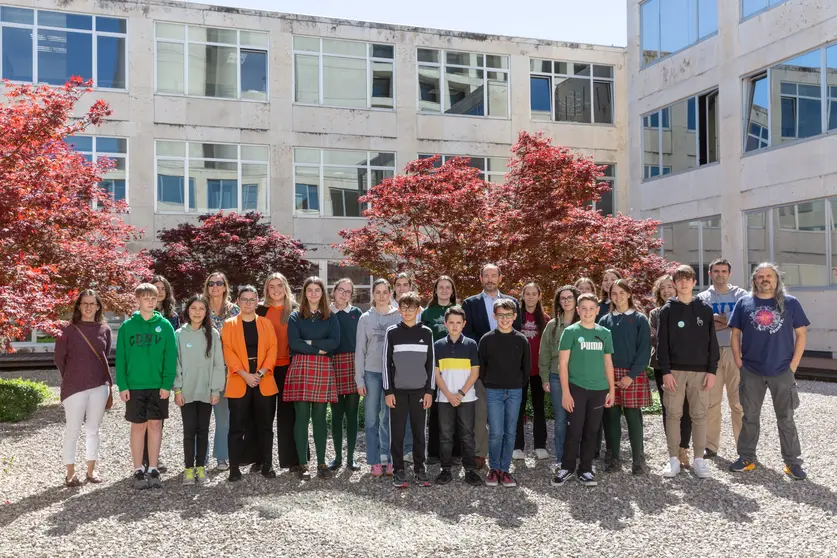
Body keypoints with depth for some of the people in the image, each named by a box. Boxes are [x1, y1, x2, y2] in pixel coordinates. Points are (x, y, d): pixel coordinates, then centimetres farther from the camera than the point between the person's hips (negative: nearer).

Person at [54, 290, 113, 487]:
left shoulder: (105, 330, 3)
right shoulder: (69, 330, -5)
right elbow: (58, 357, 3)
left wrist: (97, 375, 14)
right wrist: (72, 377, 11)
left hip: (99, 386, 3)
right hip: (74, 387, -3)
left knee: (93, 429, 11)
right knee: (73, 430, 3)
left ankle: (91, 469, 21)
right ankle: (70, 472, 12)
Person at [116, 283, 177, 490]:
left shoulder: (165, 325, 0)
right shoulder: (127, 326, 0)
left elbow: (171, 356, -2)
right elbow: (121, 357, 0)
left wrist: (167, 384, -9)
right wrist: (122, 385, -6)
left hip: (158, 386, 0)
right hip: (134, 386, 0)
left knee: (155, 426, 6)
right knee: (138, 427, 6)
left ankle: (153, 470, 16)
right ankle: (139, 471, 14)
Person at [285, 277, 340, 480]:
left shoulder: (331, 317, 12)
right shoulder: (295, 317, 8)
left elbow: (335, 342, -2)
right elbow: (294, 343, -6)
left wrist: (310, 342, -7)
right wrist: (319, 349, -7)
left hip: (323, 369, 1)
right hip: (301, 367, -1)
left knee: (320, 416, 4)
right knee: (302, 416, -2)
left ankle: (321, 463, 11)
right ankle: (303, 463, 5)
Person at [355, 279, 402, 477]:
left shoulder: (399, 317, 2)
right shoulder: (365, 318, 5)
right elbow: (360, 349, 5)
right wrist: (359, 379, 0)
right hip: (371, 373, 1)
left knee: (389, 418, 3)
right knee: (371, 419, 3)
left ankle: (388, 460, 12)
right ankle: (374, 462, 10)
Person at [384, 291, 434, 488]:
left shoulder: (426, 333, 4)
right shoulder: (392, 332, 1)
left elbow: (431, 363, 5)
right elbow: (387, 363, 0)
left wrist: (429, 390, 0)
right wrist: (388, 391, -4)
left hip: (420, 390, 1)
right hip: (398, 390, -1)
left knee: (419, 431, 6)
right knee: (397, 432, 2)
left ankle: (419, 468, 17)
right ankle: (398, 470, 11)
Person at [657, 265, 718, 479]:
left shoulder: (705, 309, 6)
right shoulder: (668, 310, 2)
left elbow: (712, 342, 5)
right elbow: (662, 343, -1)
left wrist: (712, 370, -2)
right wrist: (665, 371, -9)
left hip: (700, 371, 1)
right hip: (675, 371, -1)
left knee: (699, 415, 5)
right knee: (673, 414, 2)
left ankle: (699, 459, 14)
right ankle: (673, 459, 11)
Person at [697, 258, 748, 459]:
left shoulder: (740, 295, 8)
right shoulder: (702, 298, 10)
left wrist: (716, 319, -9)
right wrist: (728, 321, -9)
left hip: (735, 352, -1)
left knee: (739, 401, -1)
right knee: (711, 401, 4)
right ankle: (711, 446, 12)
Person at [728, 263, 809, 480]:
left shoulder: (790, 303, 1)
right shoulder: (744, 303, 3)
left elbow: (801, 334, 2)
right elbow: (735, 334, 6)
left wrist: (794, 364, -5)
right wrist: (738, 361, -2)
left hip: (782, 372, -1)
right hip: (751, 372, 1)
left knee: (786, 418, 7)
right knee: (749, 417, 10)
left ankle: (792, 462, 15)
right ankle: (746, 457, 20)